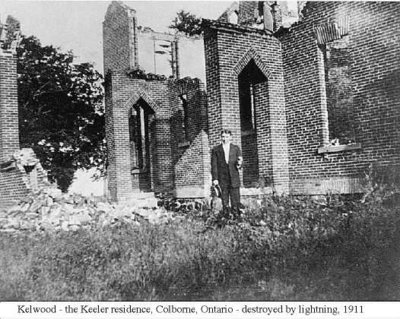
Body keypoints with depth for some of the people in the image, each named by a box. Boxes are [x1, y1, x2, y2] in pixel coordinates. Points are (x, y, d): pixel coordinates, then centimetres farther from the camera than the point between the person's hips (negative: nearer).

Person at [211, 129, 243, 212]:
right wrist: (215, 179, -6)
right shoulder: (216, 150, 6)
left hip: (234, 179, 1)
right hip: (222, 180, -1)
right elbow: (214, 165, 3)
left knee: (236, 203, -2)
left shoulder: (236, 148, 10)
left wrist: (239, 164, -16)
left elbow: (240, 161, 8)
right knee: (225, 204, 2)